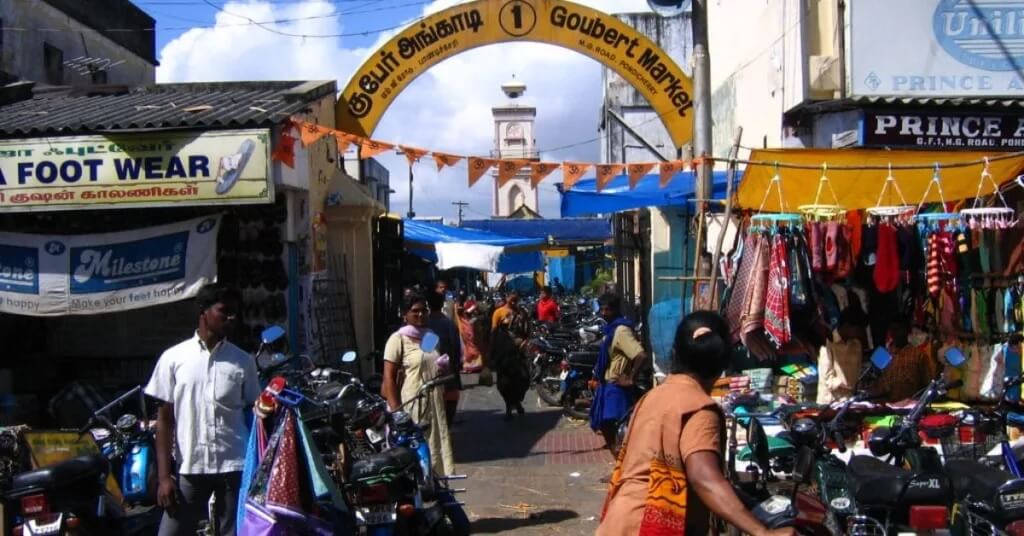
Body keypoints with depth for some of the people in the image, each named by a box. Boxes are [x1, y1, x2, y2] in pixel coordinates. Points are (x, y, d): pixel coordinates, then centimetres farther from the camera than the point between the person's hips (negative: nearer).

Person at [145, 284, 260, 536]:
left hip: (234, 467, 1)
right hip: (189, 468, -1)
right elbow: (165, 419, 4)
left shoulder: (243, 361, 7)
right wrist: (164, 475, -2)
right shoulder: (174, 357, 3)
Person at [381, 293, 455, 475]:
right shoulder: (398, 339, -7)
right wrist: (396, 412, -19)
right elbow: (389, 378, -12)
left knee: (434, 450, 8)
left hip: (434, 404, 7)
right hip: (411, 406, -7)